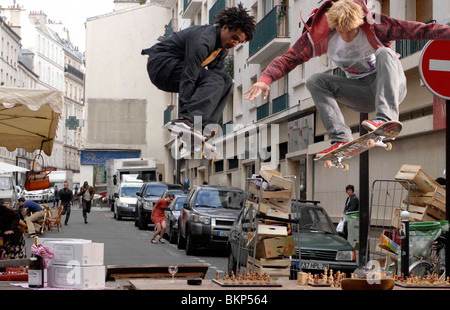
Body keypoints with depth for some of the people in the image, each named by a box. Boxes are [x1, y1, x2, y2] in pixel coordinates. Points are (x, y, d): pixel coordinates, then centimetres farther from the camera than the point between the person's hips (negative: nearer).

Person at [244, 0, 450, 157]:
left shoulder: (375, 25, -18)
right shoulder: (320, 37, -12)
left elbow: (419, 30, -21)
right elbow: (288, 59, -12)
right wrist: (266, 79, -29)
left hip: (391, 88, -3)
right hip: (362, 95, 3)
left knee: (384, 52, -32)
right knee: (315, 81, -18)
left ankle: (387, 118, -45)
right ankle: (341, 139, -28)